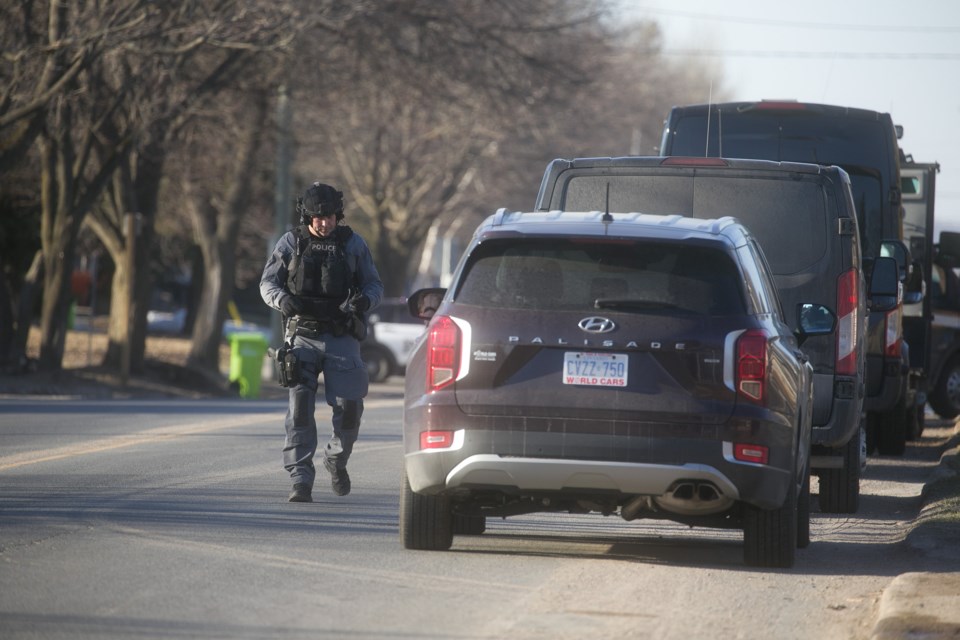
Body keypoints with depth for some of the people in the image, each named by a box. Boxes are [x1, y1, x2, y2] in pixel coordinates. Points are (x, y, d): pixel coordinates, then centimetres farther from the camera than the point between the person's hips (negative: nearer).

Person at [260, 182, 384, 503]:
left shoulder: (353, 244, 6)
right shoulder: (291, 243, 4)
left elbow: (375, 285, 9)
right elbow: (267, 283, 6)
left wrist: (364, 299, -15)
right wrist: (284, 300, -17)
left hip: (342, 339, 1)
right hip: (302, 336, -1)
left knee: (349, 408, -5)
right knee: (300, 408, -11)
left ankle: (336, 460, 25)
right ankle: (301, 480, -11)